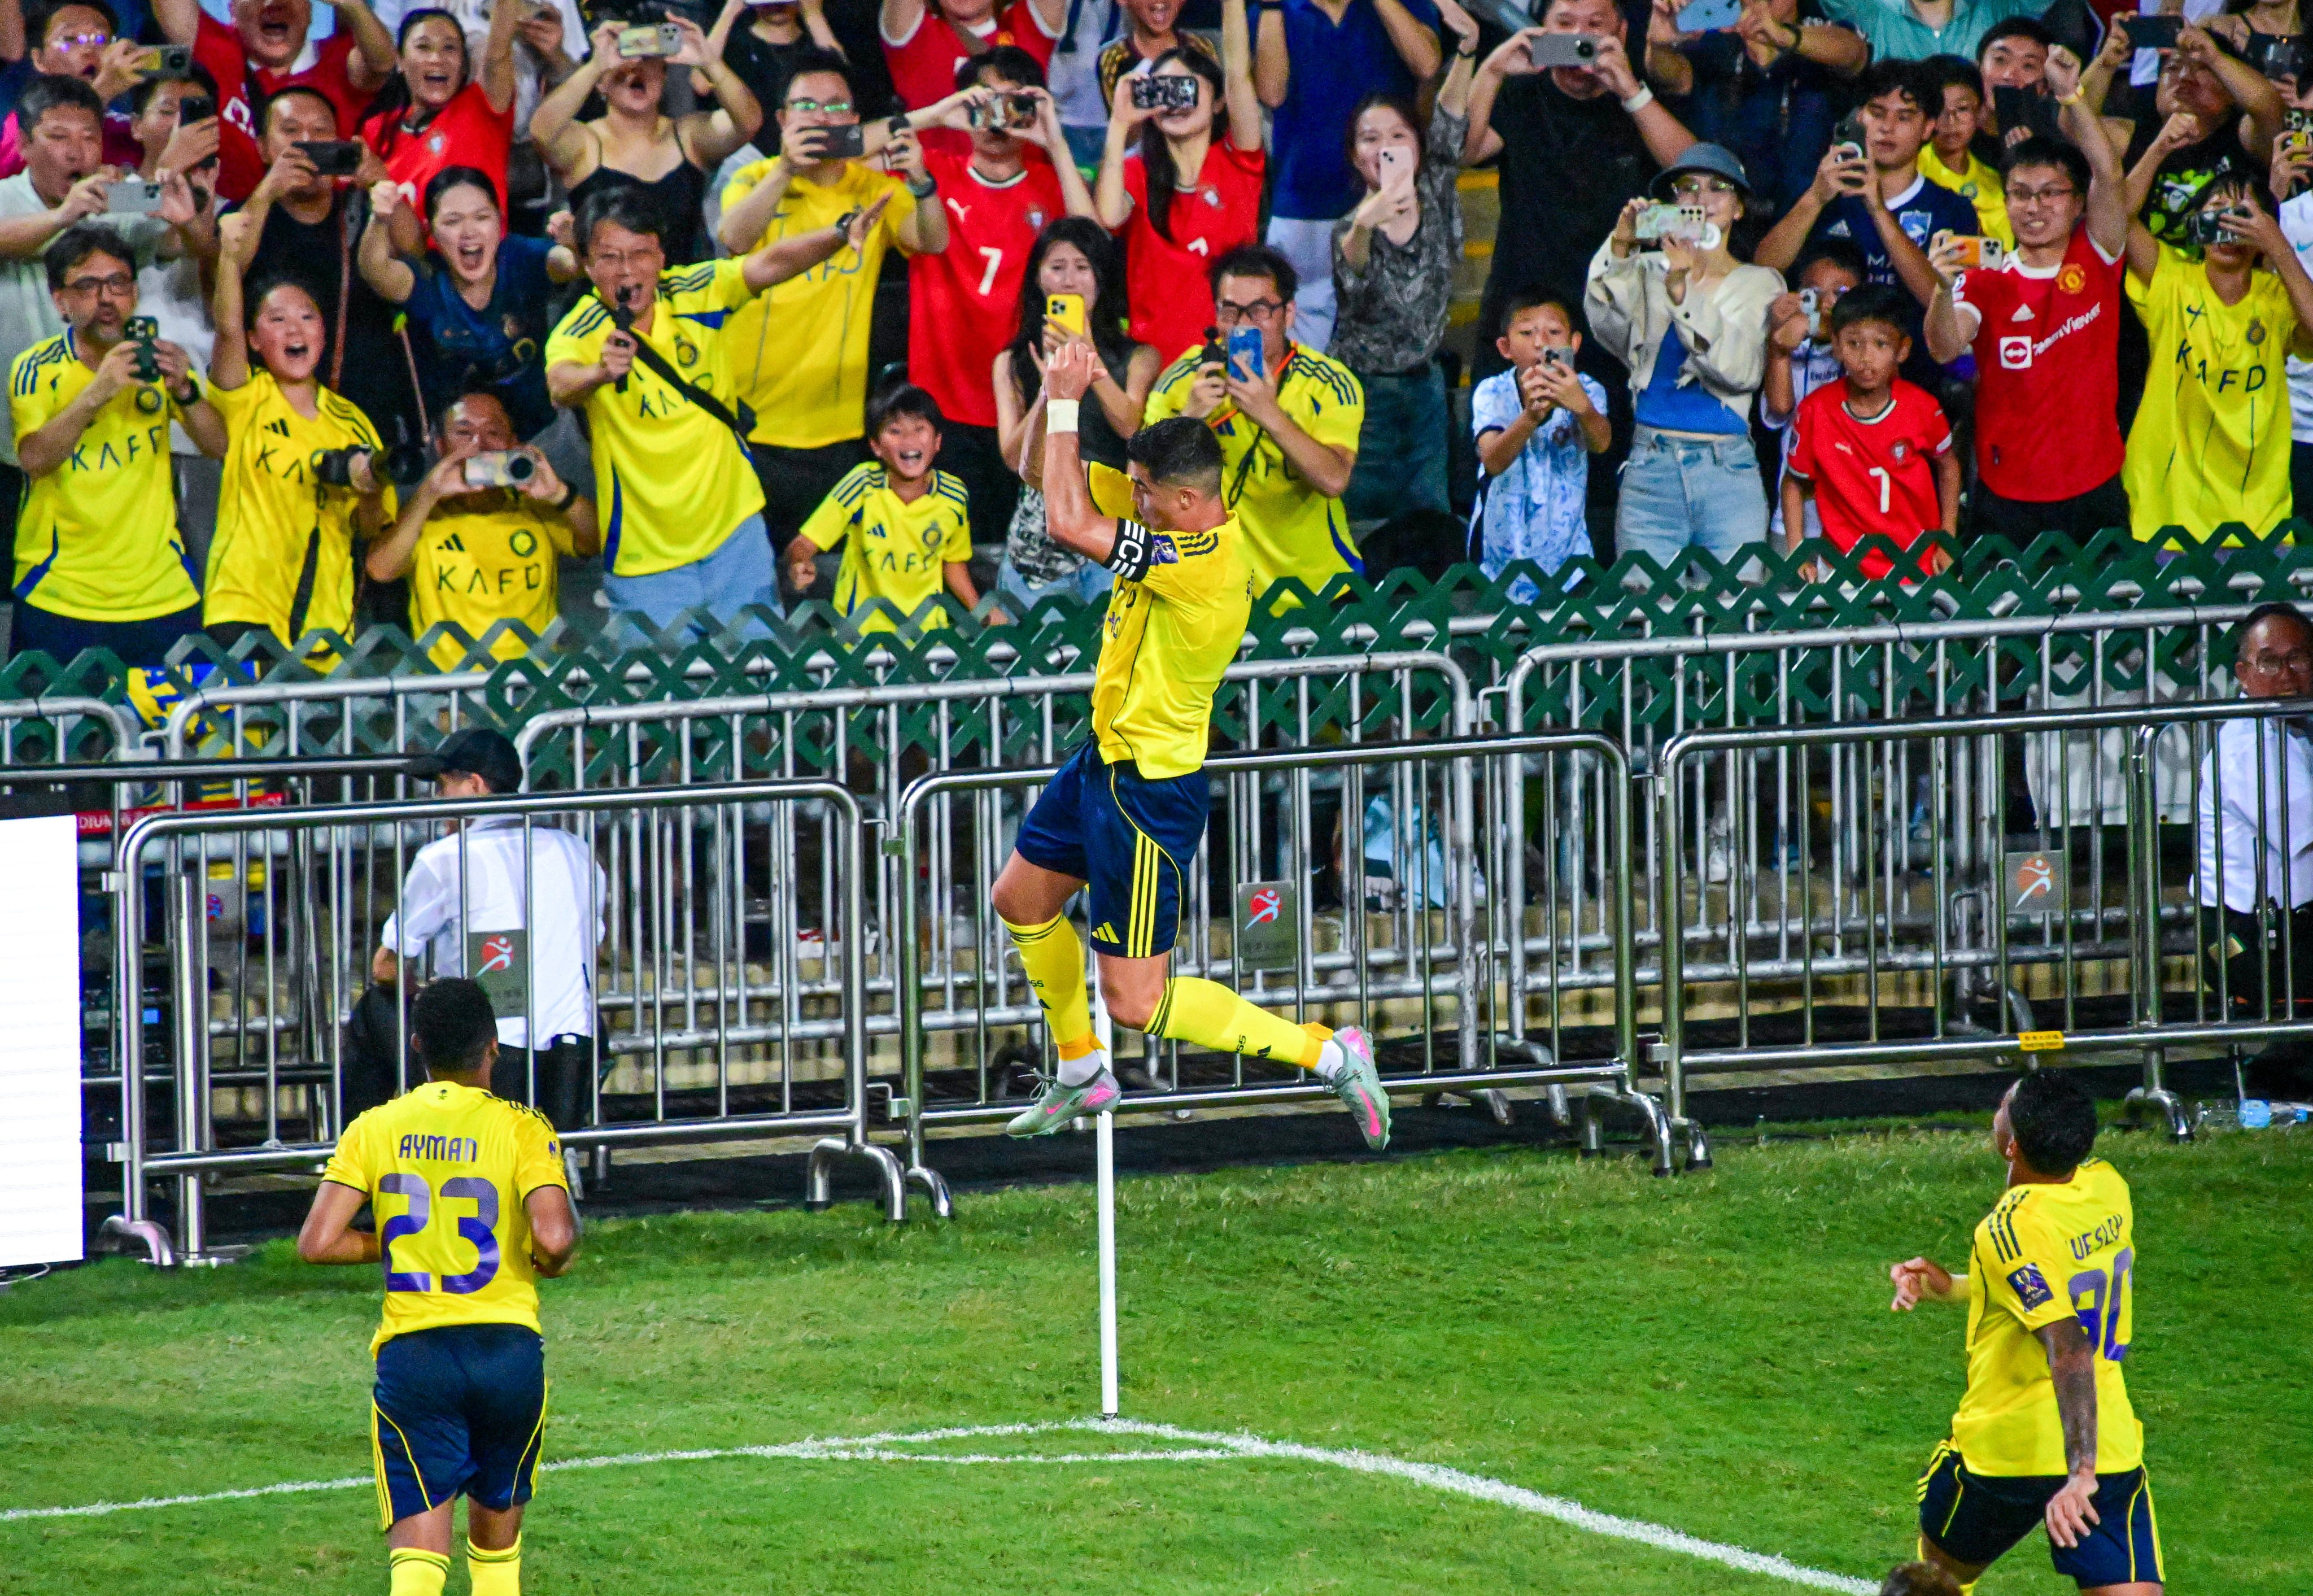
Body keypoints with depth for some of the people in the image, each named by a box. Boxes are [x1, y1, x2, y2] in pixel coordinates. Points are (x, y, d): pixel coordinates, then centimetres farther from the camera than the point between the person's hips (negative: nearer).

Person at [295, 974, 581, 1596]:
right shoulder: (520, 1129, -3)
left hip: (410, 1352, 0)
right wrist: (550, 1261, 7)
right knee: (496, 1529, 21)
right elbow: (553, 1236, -16)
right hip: (508, 1345, 0)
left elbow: (317, 1243, -2)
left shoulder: (373, 1130, 4)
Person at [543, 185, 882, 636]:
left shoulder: (698, 292, -6)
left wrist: (841, 235, -36)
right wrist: (601, 374, -59)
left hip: (735, 535, 3)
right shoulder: (577, 335, -16)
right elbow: (562, 386, -36)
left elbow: (770, 264, -18)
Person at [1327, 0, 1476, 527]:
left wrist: (1466, 51, -32)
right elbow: (1354, 280, -34)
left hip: (1424, 389, 4)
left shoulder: (1437, 201, -1)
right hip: (1364, 392, -4)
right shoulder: (1350, 231, -12)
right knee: (1363, 525, -1)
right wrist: (1365, 226, -58)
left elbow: (1449, 127, -16)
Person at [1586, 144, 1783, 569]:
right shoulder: (1650, 272, 14)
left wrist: (1685, 292, -20)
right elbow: (1607, 321, -7)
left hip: (1729, 469, -1)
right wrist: (1621, 248, -23)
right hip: (1651, 466, 1)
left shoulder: (1760, 284, 10)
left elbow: (1743, 370, -8)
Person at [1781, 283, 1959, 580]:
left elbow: (1947, 465, 13)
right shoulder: (1815, 411, -8)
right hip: (1847, 567, -1)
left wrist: (1947, 541, 11)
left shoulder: (1922, 408, -6)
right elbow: (1794, 484, 5)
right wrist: (1797, 556, -2)